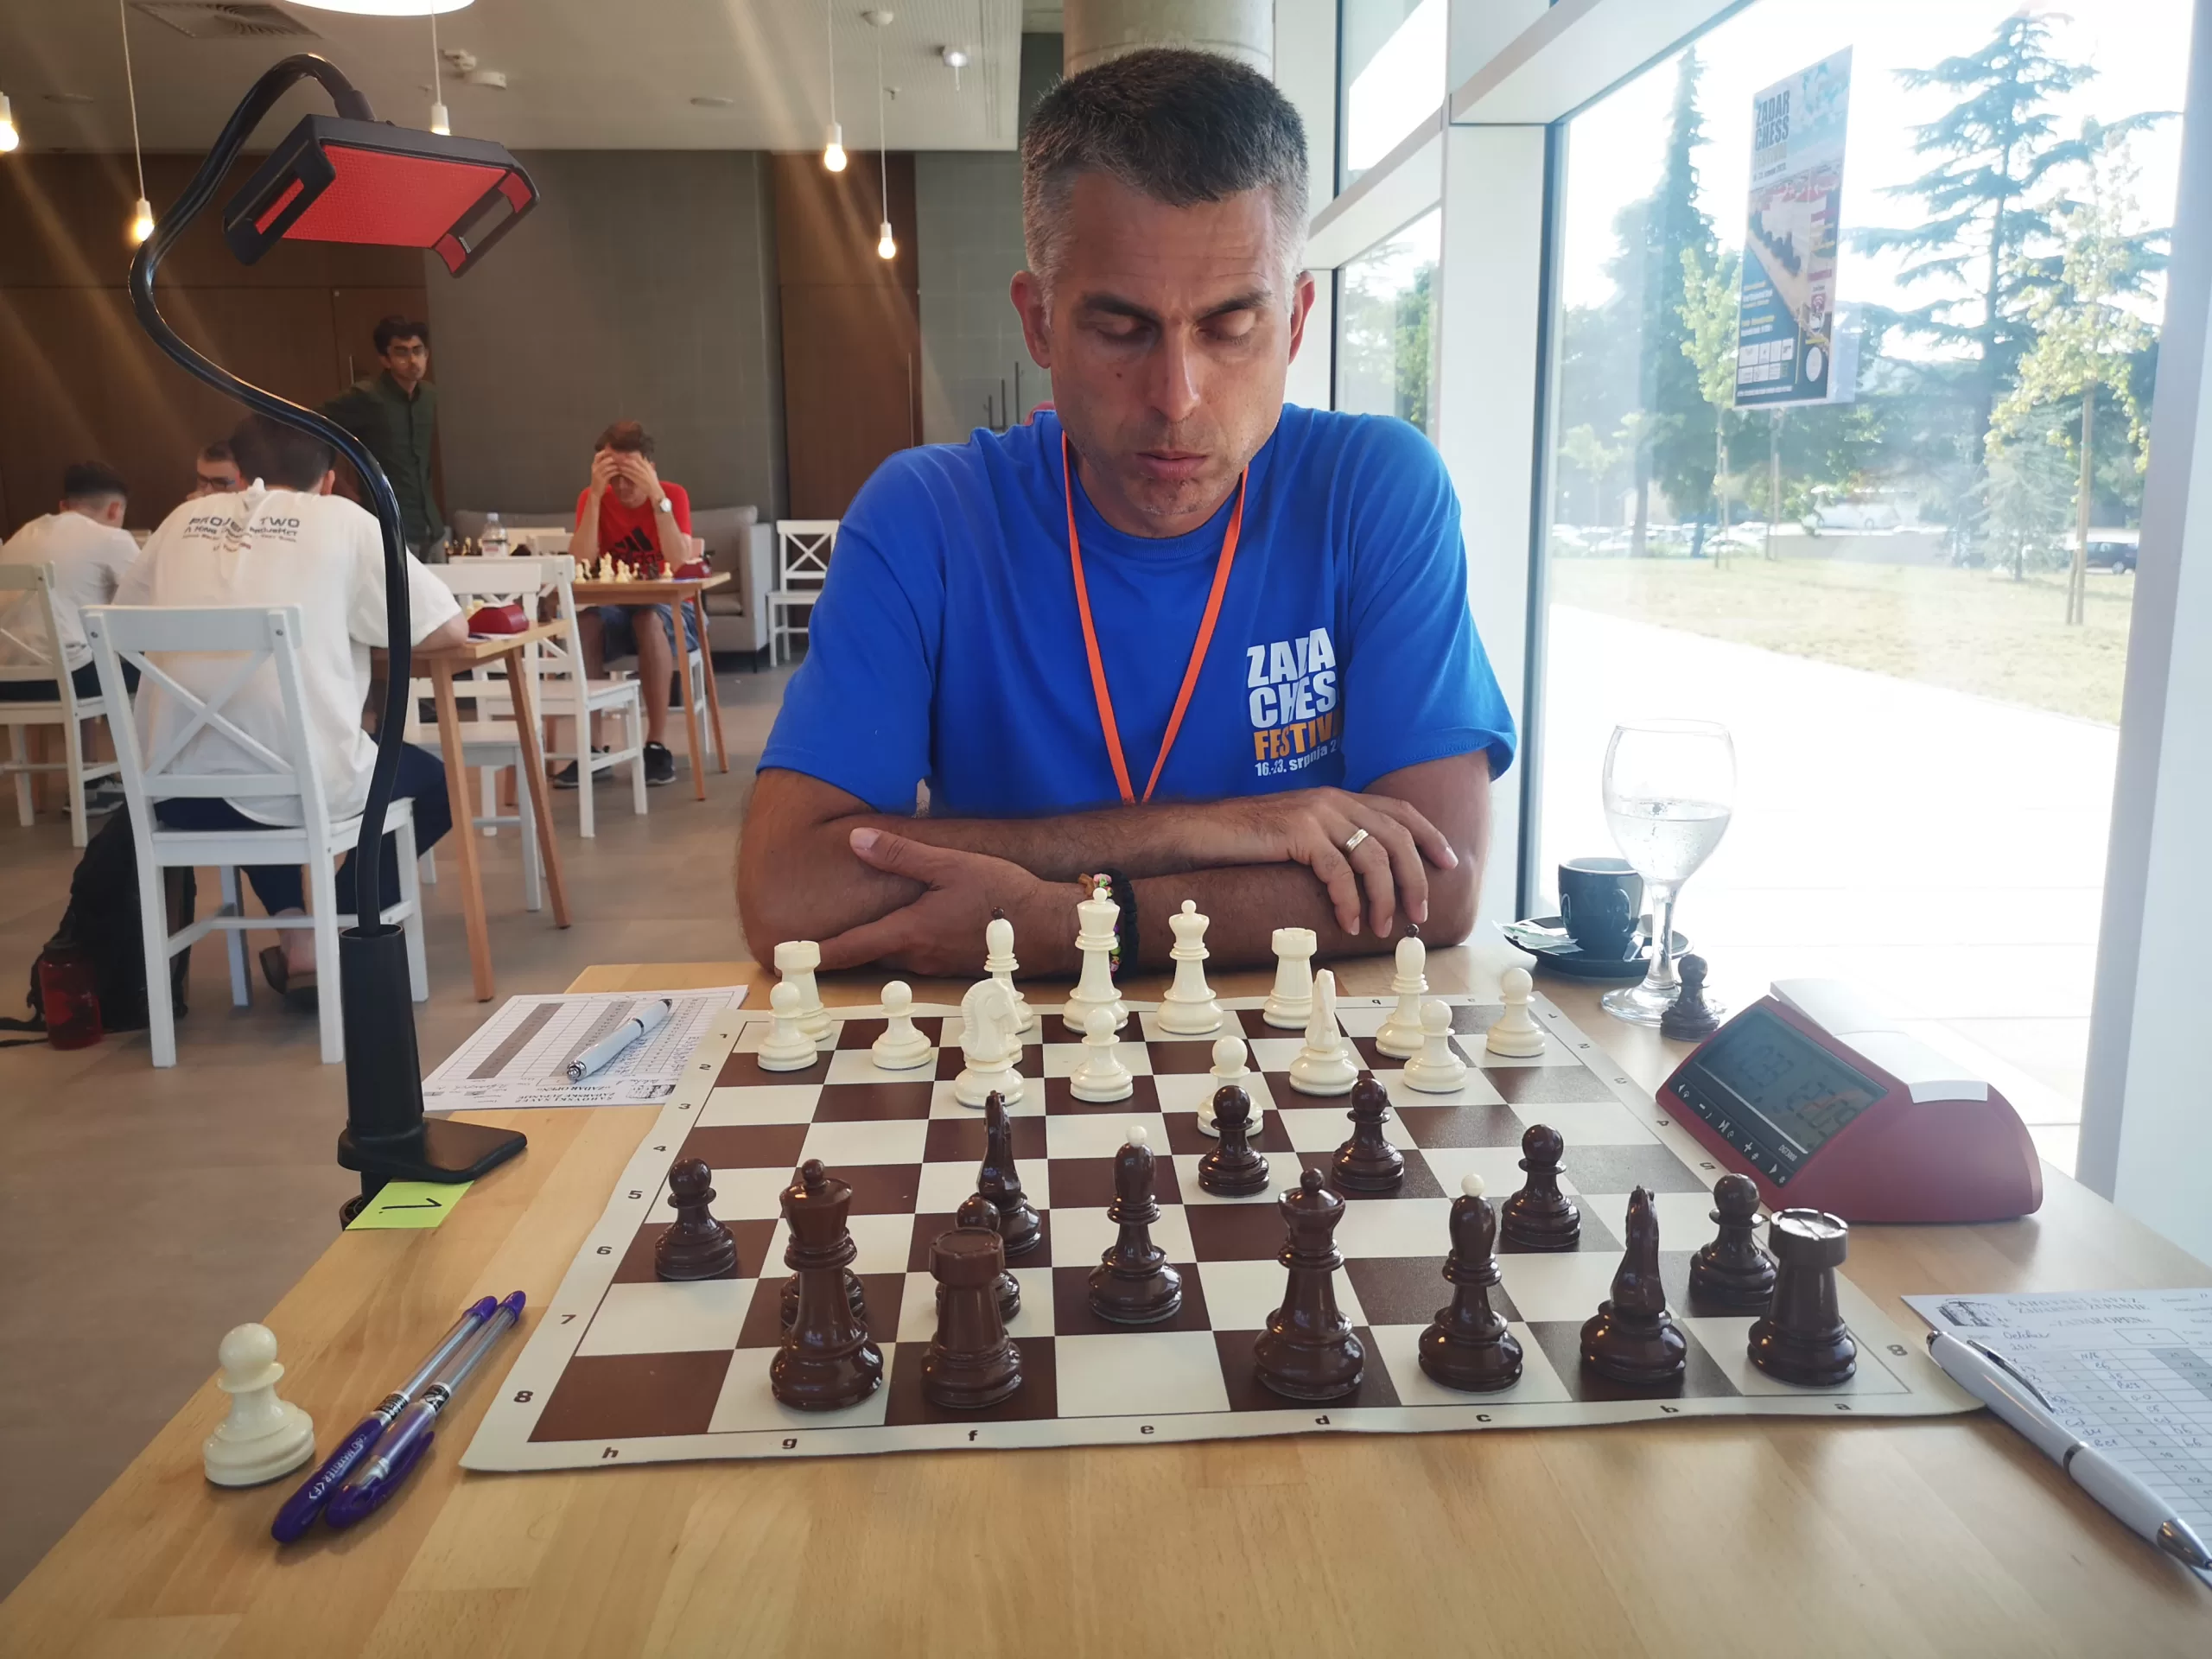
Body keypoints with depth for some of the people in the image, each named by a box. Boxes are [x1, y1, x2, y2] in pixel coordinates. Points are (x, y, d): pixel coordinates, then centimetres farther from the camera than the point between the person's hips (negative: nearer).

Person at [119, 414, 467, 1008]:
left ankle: (297, 934, 18)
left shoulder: (186, 520, 13)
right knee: (434, 781, 26)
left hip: (181, 791, 4)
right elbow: (449, 629, 2)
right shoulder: (342, 519, 3)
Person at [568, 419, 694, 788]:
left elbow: (681, 568, -23)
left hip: (670, 612, -2)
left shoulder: (674, 495, -8)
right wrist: (595, 495, -22)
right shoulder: (593, 498, -3)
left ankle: (658, 744, -28)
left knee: (648, 618, -36)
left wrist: (657, 496, -28)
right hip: (617, 610, 2)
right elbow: (581, 568, -18)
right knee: (586, 621, -31)